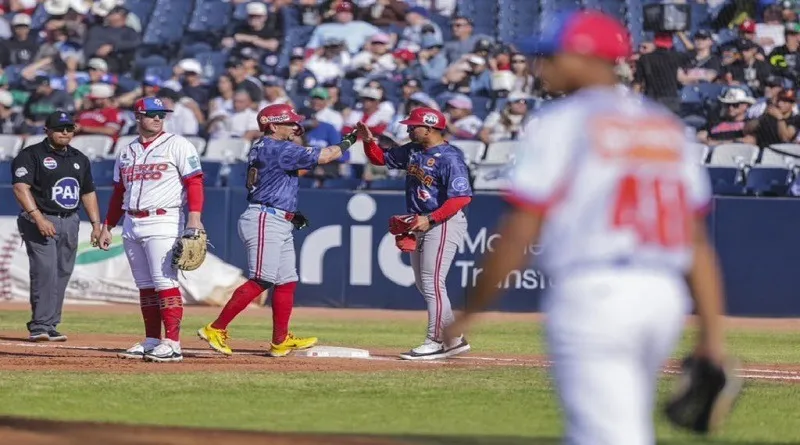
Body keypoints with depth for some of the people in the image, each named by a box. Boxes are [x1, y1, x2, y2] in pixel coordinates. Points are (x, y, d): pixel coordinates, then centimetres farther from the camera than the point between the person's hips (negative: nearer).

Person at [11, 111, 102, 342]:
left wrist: (96, 224, 13)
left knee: (62, 274, 5)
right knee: (45, 272, -15)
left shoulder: (79, 159, 17)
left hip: (70, 222, 7)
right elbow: (21, 187, -15)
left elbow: (88, 193, 22)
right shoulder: (31, 155, -4)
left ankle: (49, 326, 9)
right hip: (41, 221, -6)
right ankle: (40, 326, -15)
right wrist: (38, 218, -24)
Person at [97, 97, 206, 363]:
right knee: (145, 286, 8)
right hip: (131, 224, 6)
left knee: (165, 283, -12)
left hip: (162, 222, -6)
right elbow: (118, 192, 21)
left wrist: (194, 217, -21)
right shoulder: (126, 152, 16)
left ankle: (172, 344, -14)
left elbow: (194, 182, -9)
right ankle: (152, 342, 12)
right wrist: (108, 227, 17)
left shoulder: (177, 145, -1)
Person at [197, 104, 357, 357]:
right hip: (266, 221, -11)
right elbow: (323, 157, -16)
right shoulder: (277, 149, -12)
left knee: (286, 282, 10)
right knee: (260, 281, -15)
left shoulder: (262, 149, 18)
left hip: (280, 224, 11)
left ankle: (280, 341, 13)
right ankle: (216, 329, -15)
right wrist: (347, 143, 0)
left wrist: (291, 214, 15)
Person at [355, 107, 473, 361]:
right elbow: (382, 159, 20)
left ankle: (436, 342, -5)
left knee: (433, 283, -10)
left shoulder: (450, 158, -18)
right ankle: (453, 339, 18)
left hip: (444, 224, -10)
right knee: (423, 284, 12)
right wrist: (368, 141, 1)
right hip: (421, 224, 10)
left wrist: (430, 219, -27)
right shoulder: (412, 151, 9)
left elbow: (462, 197, -24)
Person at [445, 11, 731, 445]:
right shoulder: (669, 127, 17)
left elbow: (520, 232, -6)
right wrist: (712, 333, 10)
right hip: (666, 294, 7)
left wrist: (469, 311, 2)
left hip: (593, 292, -6)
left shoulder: (559, 123, -1)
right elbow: (697, 238, 11)